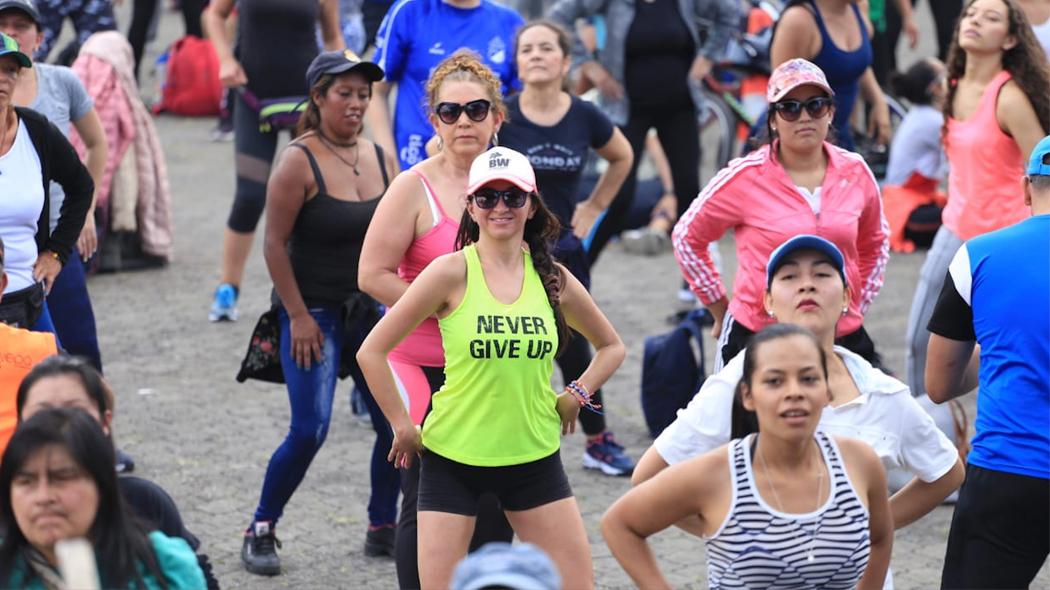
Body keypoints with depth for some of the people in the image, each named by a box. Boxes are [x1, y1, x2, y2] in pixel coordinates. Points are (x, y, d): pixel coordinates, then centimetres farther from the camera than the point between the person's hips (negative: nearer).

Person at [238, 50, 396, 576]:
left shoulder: (379, 158, 5)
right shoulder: (300, 162, -13)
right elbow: (275, 243, -12)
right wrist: (298, 316, -14)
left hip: (369, 310, 6)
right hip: (314, 313, -6)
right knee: (309, 431, -12)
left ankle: (383, 529, 21)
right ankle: (261, 531, 7)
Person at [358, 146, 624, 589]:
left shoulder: (552, 278, 3)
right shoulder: (452, 272, -9)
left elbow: (611, 346, 20)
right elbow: (371, 352, -7)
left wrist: (576, 395, 6)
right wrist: (403, 427, -6)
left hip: (535, 457, 4)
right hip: (453, 457, -3)